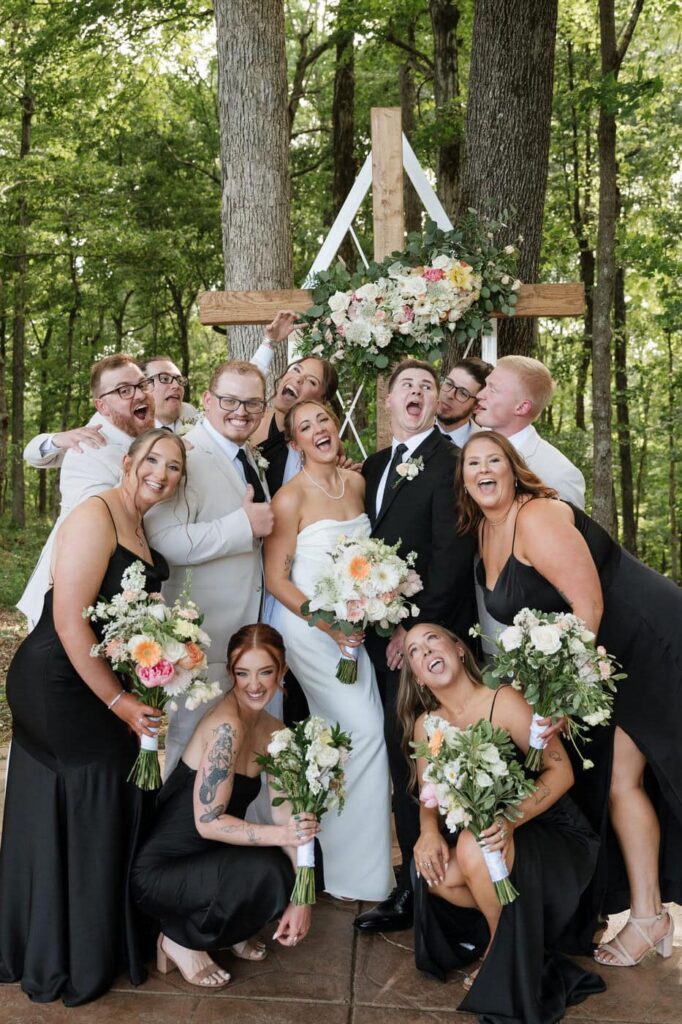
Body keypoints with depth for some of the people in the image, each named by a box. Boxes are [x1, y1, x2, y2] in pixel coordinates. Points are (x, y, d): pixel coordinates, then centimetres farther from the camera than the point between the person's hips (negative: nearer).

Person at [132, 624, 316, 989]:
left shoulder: (273, 731, 0)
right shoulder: (226, 726, -25)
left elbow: (287, 816, -4)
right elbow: (207, 821, -25)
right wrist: (282, 835, -33)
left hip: (209, 857, 8)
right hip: (159, 869, -8)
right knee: (261, 872, -29)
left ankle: (229, 931, 14)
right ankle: (181, 941, -1)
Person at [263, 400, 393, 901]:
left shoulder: (357, 482, 5)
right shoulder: (291, 497, -13)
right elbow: (276, 579, -12)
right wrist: (329, 625, -18)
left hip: (356, 625, 6)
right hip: (310, 628, -6)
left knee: (344, 739, 7)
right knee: (364, 731, -8)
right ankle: (355, 869, 9)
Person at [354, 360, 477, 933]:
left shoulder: (448, 463, -7)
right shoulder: (374, 467, 17)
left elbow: (453, 555, -14)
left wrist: (416, 626, -15)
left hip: (429, 634, -7)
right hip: (386, 635, 7)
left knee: (418, 762, -2)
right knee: (402, 758, 11)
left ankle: (423, 891, 13)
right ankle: (412, 885, 22)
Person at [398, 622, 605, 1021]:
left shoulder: (503, 700, -17)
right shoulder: (425, 724, 0)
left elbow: (561, 771, -18)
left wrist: (511, 819, -33)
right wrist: (429, 831, -18)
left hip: (556, 837, -5)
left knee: (474, 847, -32)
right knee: (435, 873, -24)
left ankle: (506, 951, -5)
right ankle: (511, 933, 3)